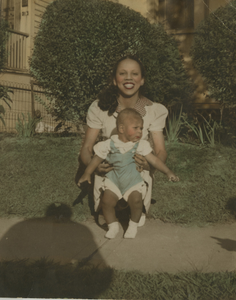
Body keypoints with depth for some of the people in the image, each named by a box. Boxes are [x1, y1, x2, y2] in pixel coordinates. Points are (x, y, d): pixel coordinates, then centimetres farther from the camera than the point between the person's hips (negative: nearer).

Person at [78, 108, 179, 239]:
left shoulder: (140, 145, -4)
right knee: (106, 199, -16)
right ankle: (112, 225, 9)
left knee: (136, 199, -23)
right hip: (113, 179, 1)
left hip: (133, 180, -1)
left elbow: (154, 160, -6)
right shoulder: (109, 144, -4)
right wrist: (87, 174, 10)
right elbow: (97, 159, 7)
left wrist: (168, 171, -15)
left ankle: (133, 225, 5)